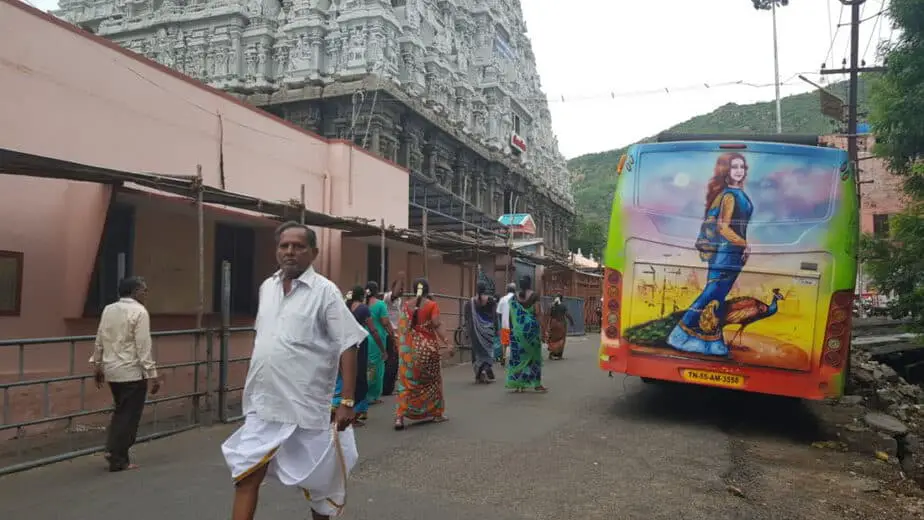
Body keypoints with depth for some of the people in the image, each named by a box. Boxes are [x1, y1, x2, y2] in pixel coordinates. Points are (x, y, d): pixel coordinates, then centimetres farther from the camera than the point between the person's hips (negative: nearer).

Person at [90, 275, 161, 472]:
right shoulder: (139, 311, -14)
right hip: (132, 372, -7)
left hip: (111, 370, 7)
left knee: (120, 411, 22)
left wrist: (96, 365, 22)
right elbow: (143, 347, -17)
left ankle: (112, 449, 17)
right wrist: (152, 374, -14)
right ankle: (119, 460, 8)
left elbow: (99, 341, 12)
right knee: (129, 415, 3)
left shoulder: (108, 310, 7)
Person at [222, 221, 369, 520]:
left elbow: (347, 347, -13)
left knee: (317, 479, 12)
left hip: (307, 406, -5)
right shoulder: (267, 288, 8)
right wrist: (252, 385, 18)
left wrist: (347, 401, -17)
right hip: (264, 405, 5)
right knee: (246, 474, 3)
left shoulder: (324, 291, -10)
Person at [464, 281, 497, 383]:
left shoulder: (471, 301, 0)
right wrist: (496, 329, 2)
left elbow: (468, 318, 1)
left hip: (475, 329, 2)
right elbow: (495, 316, -5)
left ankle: (479, 375, 9)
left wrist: (469, 332, 9)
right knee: (488, 350, 7)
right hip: (488, 329, -2)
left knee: (477, 351, 10)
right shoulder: (491, 300, -5)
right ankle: (486, 369, -16)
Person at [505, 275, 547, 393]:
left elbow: (511, 315, 6)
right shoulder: (534, 296, -4)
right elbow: (537, 313, -8)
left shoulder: (514, 297, 5)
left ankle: (518, 384, 5)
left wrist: (512, 329, 13)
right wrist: (540, 329, -3)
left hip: (517, 329, 3)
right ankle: (536, 384, 9)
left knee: (517, 355, 7)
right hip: (531, 327, -3)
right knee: (533, 354, 6)